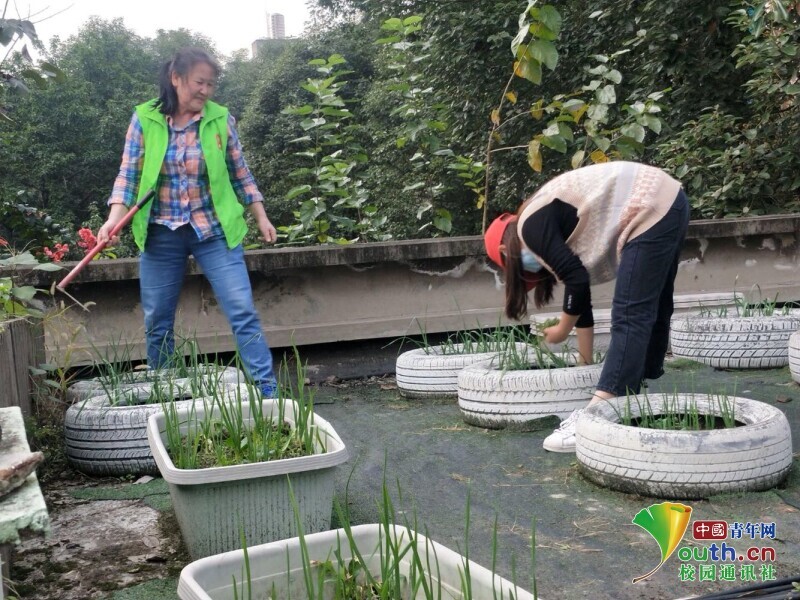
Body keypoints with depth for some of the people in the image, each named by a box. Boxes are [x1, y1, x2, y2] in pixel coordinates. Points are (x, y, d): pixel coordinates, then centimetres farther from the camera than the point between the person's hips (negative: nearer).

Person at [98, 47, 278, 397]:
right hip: (161, 233, 1)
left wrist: (261, 217, 10)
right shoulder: (145, 119, -2)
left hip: (214, 229, 0)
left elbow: (240, 174, 9)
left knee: (243, 313, -7)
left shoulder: (221, 119, 0)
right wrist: (114, 219, -16)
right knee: (157, 322, 8)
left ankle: (268, 392, -2)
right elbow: (128, 175, -3)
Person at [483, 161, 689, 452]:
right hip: (668, 203, 10)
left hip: (651, 212, -10)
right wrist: (585, 361, 29)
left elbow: (577, 279, -13)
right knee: (652, 310, 18)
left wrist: (562, 329, 5)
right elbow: (580, 289, 25)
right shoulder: (553, 221, 21)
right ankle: (634, 393, 32)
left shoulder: (531, 226, -6)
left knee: (629, 316, -14)